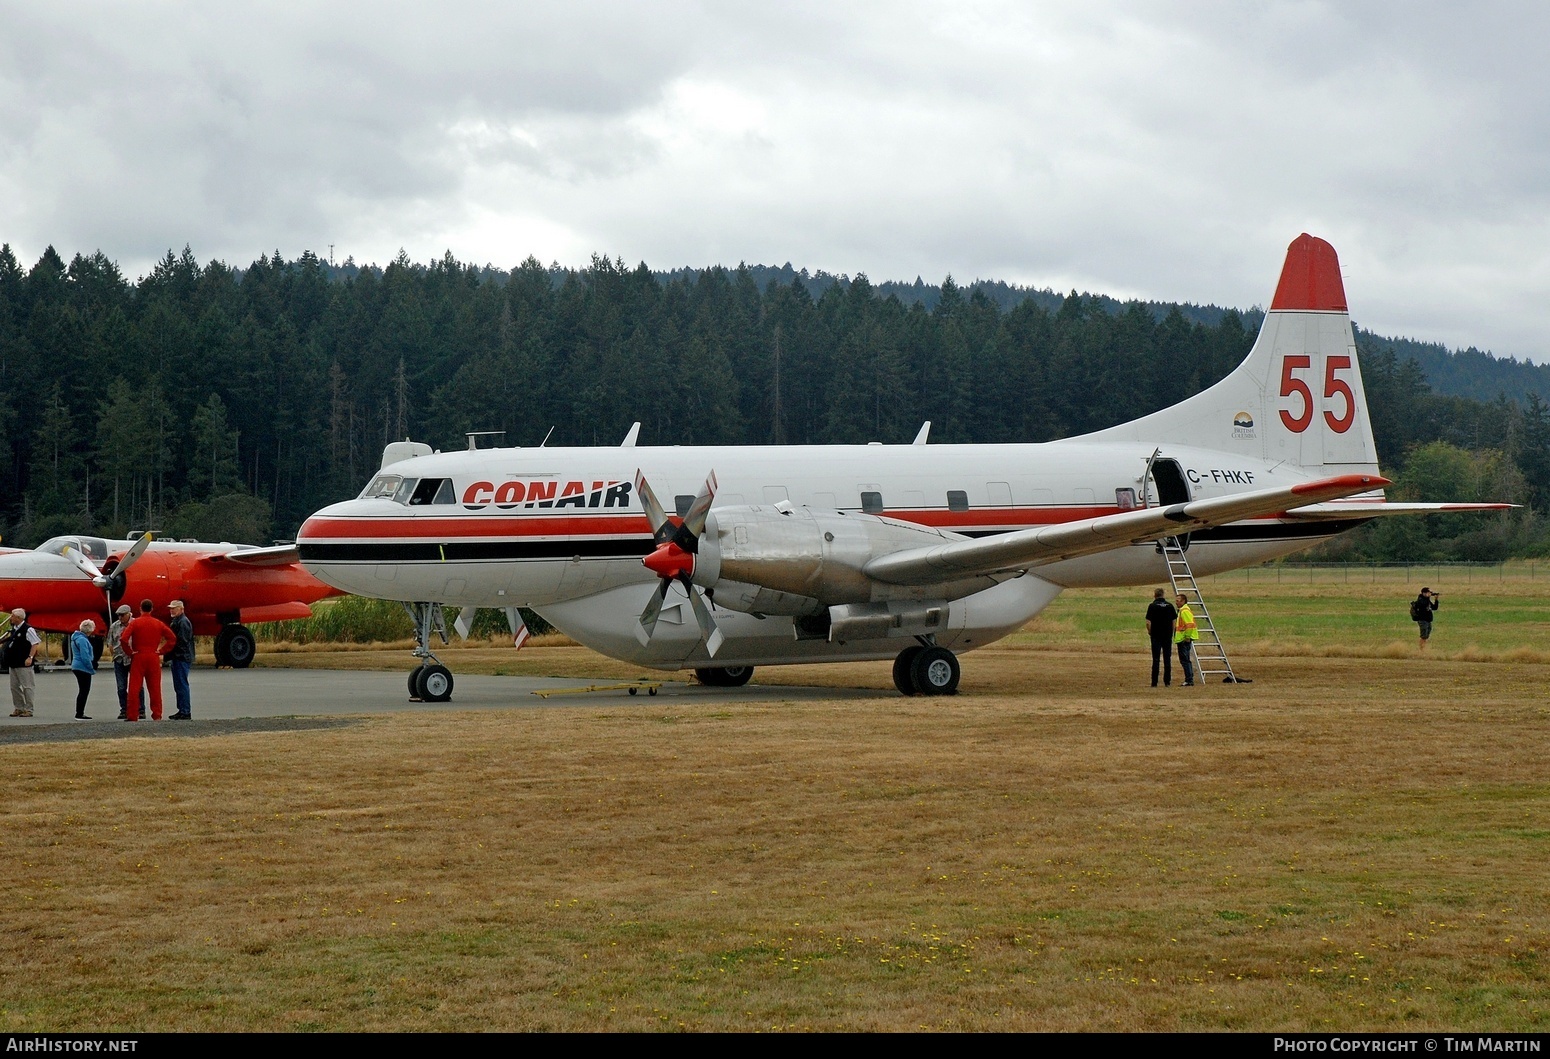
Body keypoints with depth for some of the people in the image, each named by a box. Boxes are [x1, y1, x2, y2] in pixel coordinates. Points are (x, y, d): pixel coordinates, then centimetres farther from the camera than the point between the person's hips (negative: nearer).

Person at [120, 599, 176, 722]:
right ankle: (157, 715, 6)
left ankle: (133, 715, -2)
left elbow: (123, 639, -16)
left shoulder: (134, 623, -5)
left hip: (138, 657, -2)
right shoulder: (158, 623, 4)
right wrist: (161, 651, 4)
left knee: (134, 687, 1)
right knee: (154, 687, 7)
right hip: (154, 658, 2)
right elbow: (172, 639, 2)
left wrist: (129, 652, -5)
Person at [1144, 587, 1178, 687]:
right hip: (1168, 636, 3)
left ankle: (1154, 682, -1)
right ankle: (1167, 681, 7)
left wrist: (1149, 631, 6)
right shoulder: (1170, 605, 3)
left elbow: (1148, 622, -11)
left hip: (1156, 635, -3)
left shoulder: (1152, 606, -7)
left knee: (1156, 659, 0)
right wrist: (1171, 632, 14)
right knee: (1167, 658, 8)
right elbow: (1174, 620, 4)